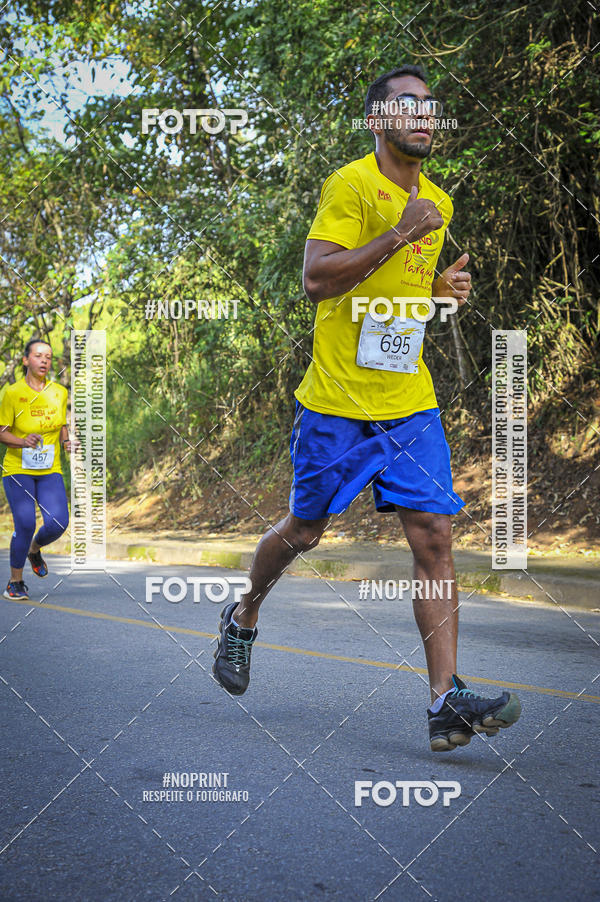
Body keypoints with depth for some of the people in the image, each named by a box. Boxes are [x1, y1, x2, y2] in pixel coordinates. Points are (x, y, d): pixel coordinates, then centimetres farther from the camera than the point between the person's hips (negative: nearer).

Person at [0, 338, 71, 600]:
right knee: (25, 524, -15)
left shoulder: (59, 392, 6)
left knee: (58, 523, -13)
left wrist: (66, 441, -2)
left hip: (50, 470, 3)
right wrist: (23, 441, -25)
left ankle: (34, 550, 24)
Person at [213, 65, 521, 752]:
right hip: (337, 399, -5)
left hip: (410, 402, 6)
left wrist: (441, 289, 8)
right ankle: (243, 618, 39)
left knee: (434, 535, -7)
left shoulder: (437, 203, 15)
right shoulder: (350, 184, -8)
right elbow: (316, 280, -19)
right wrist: (400, 233, -22)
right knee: (304, 531, 9)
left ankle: (446, 702, -8)